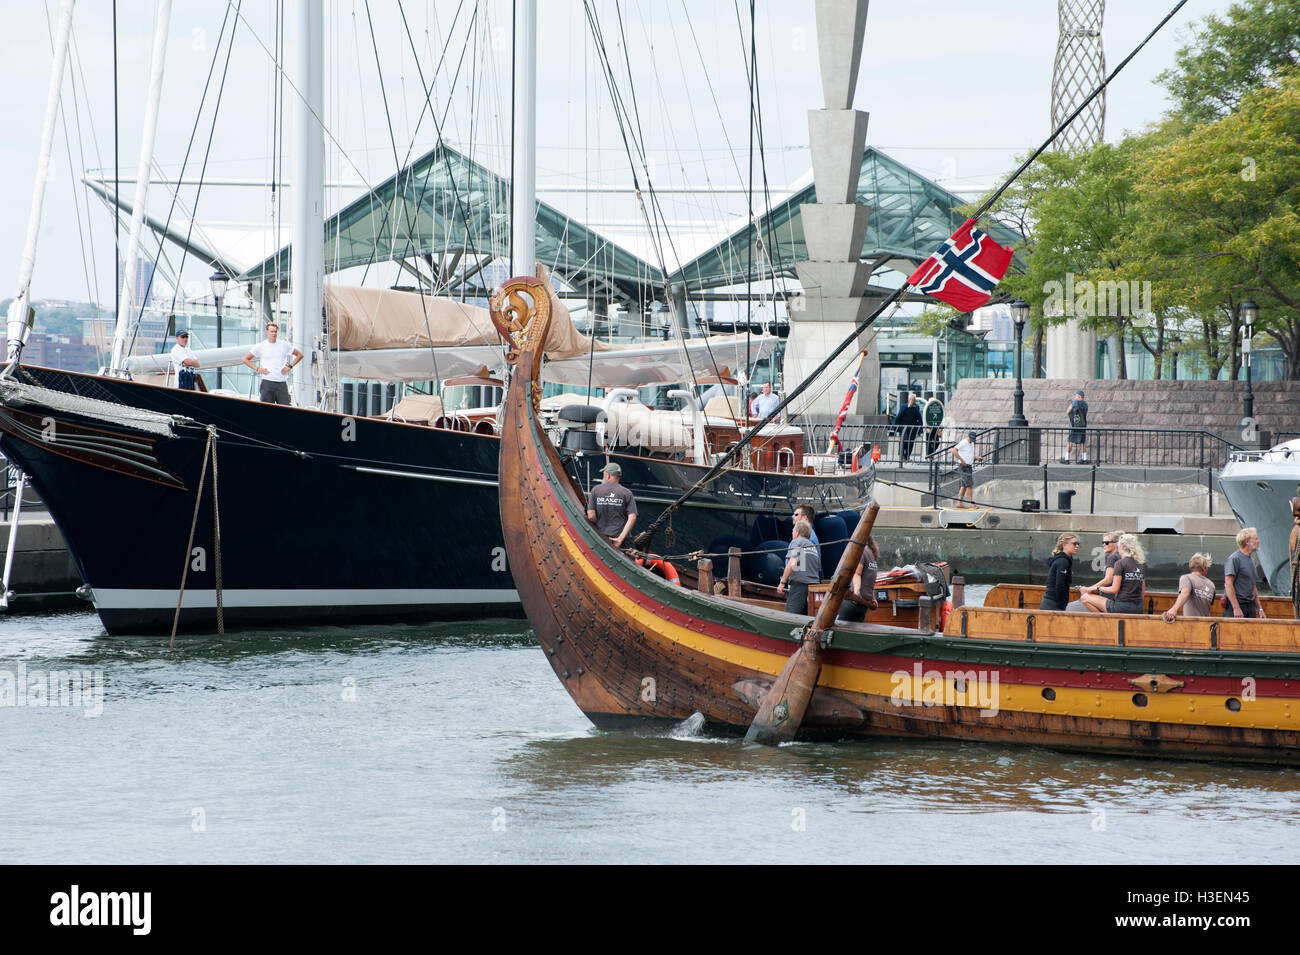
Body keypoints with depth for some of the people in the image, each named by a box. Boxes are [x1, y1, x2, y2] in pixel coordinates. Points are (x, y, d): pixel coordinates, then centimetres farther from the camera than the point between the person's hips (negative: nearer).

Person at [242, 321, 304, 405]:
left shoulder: (285, 345, 9)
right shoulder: (260, 346, 5)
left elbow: (299, 355, 19)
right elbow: (246, 359, 10)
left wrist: (290, 366, 6)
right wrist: (257, 369, -2)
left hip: (281, 383, 1)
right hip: (267, 382, -1)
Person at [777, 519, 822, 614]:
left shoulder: (796, 542, 1)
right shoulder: (813, 547, 23)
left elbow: (792, 564, -11)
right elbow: (818, 570, 23)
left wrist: (782, 582, -7)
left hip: (799, 584, -7)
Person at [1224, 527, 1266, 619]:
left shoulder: (1251, 559, 18)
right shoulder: (1234, 559, -10)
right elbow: (1228, 585, -16)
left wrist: (1259, 608, 19)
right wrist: (1236, 608, -21)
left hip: (1250, 606, 8)